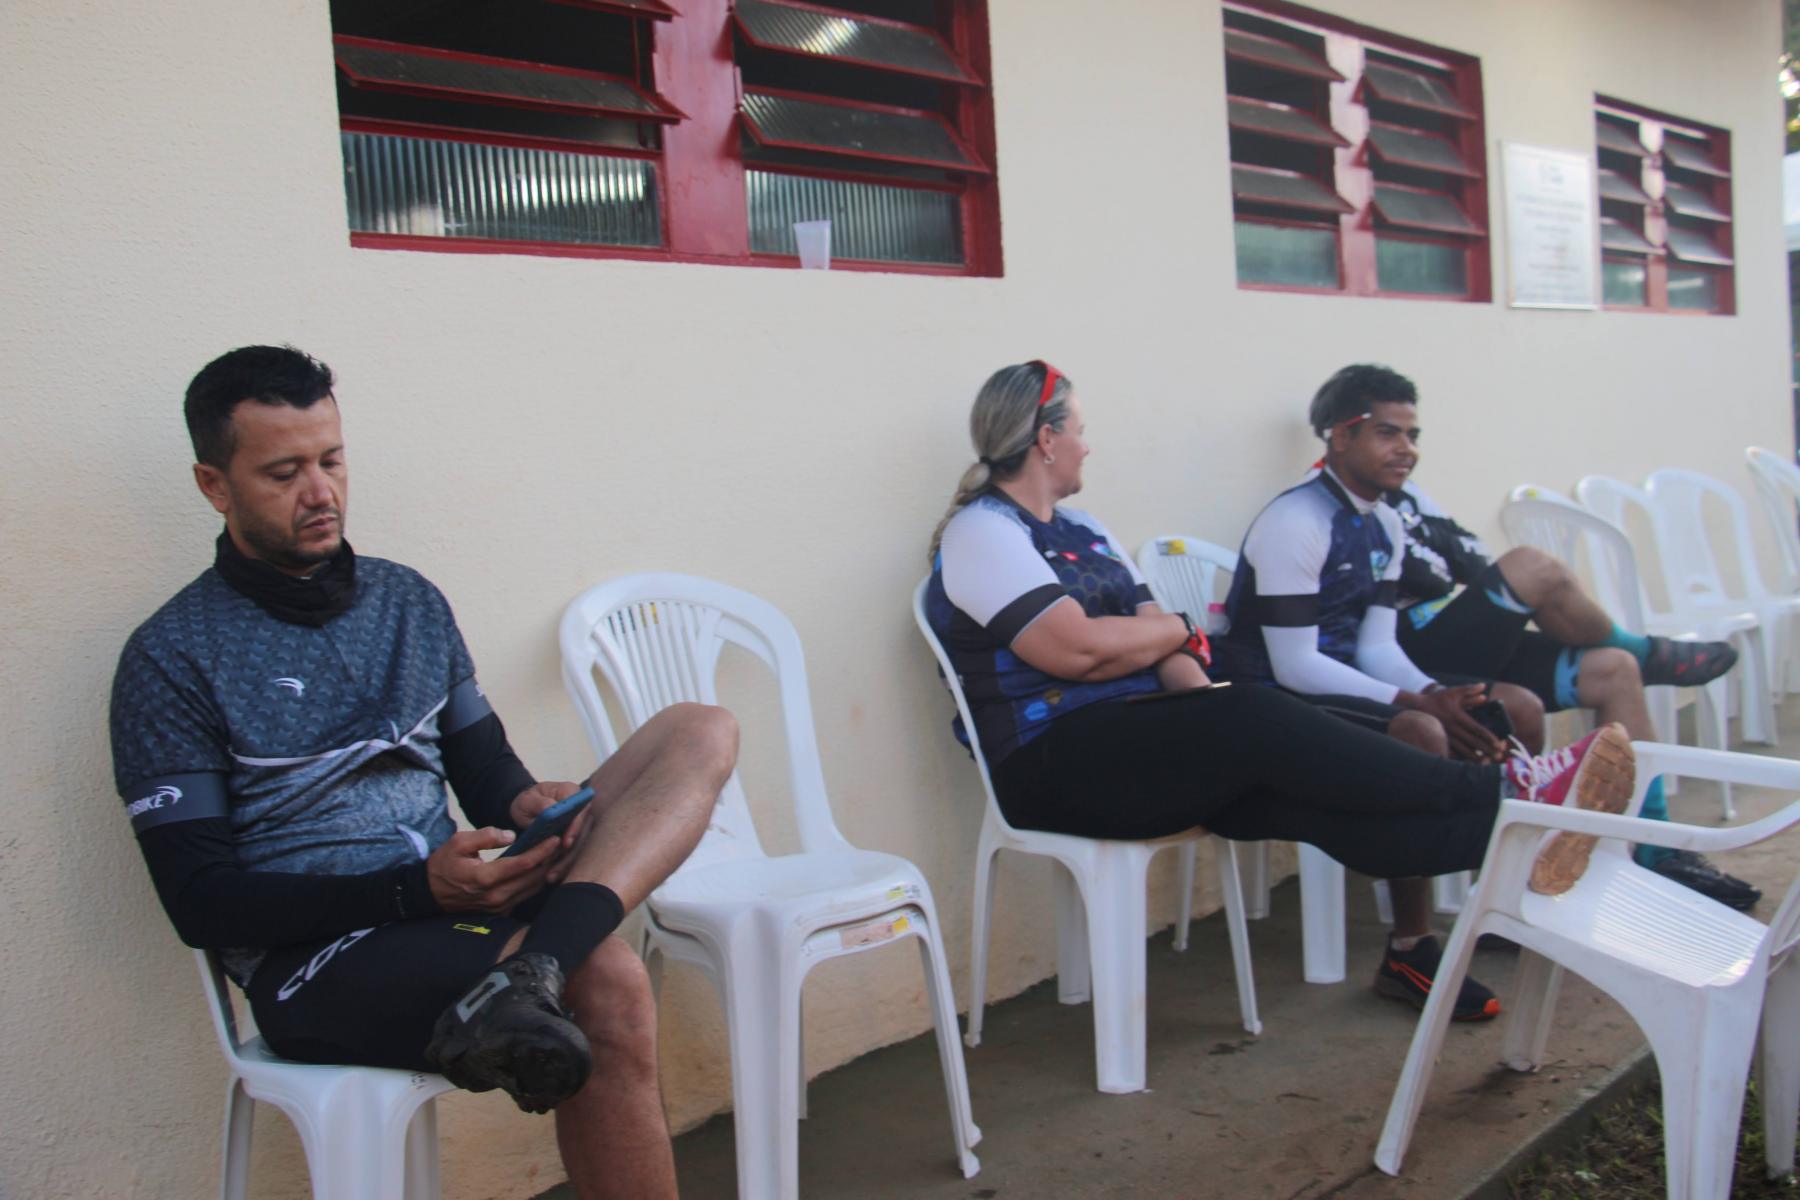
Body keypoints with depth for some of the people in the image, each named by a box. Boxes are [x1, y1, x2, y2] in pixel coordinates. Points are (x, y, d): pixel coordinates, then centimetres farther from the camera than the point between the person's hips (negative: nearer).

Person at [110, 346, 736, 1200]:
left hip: (451, 905, 7)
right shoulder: (172, 658, 0)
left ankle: (519, 982, -33)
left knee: (700, 732, -14)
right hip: (311, 959, -6)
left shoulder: (408, 600, 16)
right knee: (605, 990, -34)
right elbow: (201, 902, -6)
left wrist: (526, 805, -9)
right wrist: (416, 888, -20)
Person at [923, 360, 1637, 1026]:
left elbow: (1158, 644, 14)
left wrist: (1204, 701, -8)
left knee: (1308, 795, -17)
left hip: (1137, 746, 8)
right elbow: (1076, 649, -19)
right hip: (1055, 768, -8)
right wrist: (1178, 630, -1)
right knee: (1260, 722, -26)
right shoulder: (980, 530, -6)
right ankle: (1503, 791, -23)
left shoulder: (1079, 529, 22)